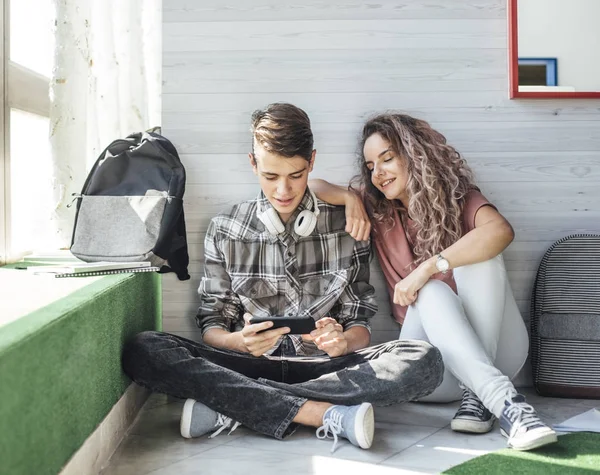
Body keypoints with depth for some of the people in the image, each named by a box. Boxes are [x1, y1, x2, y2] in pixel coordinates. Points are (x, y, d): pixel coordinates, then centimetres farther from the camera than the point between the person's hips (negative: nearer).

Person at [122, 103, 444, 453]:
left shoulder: (346, 226, 6)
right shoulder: (225, 231, 7)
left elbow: (360, 325, 7)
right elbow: (212, 325, 6)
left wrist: (343, 341, -18)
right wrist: (238, 341, -19)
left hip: (323, 366, 1)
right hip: (249, 365, 0)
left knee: (425, 361, -28)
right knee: (143, 351, -26)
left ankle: (229, 406, -26)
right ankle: (325, 414, -30)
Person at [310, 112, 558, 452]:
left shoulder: (458, 198, -1)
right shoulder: (377, 211, 9)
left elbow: (501, 231, -24)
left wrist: (427, 267, -29)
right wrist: (350, 198, -11)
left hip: (494, 348, -1)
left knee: (479, 255, -25)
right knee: (431, 292, -29)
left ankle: (478, 394, -33)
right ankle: (504, 400, -45)